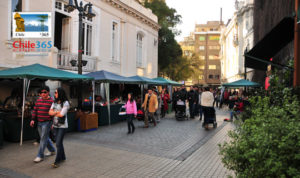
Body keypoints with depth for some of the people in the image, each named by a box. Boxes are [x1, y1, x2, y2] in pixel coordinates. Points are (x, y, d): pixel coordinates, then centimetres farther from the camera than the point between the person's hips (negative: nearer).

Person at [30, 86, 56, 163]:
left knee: (43, 139, -5)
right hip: (39, 122, 7)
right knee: (45, 137, 16)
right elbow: (35, 110, 14)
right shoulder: (38, 100, 9)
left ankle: (40, 156, 3)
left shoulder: (51, 101, -11)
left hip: (47, 122, -7)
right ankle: (52, 150, 33)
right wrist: (33, 119, 6)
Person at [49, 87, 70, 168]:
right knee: (59, 142, 14)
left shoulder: (65, 103, -10)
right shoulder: (54, 102, 9)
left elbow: (61, 114, -16)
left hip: (62, 126, -6)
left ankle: (57, 161, -2)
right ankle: (63, 157, 29)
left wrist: (54, 113, -2)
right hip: (55, 125, 6)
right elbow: (50, 112, 2)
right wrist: (57, 112, -13)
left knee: (58, 143, -9)